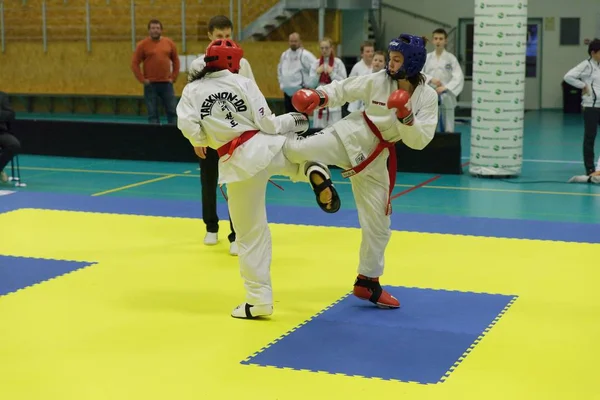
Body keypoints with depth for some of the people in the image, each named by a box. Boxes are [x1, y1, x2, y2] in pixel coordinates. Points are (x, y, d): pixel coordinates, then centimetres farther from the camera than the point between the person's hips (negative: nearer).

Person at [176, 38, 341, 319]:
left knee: (250, 233, 8)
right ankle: (315, 172, -3)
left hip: (238, 162, 0)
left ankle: (259, 300, 12)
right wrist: (293, 120, 17)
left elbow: (189, 129, -7)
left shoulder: (192, 90, 4)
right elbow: (268, 124, -2)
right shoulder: (243, 83, 0)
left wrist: (203, 142, 16)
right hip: (266, 146, 0)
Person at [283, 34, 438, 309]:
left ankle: (367, 282, 28)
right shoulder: (377, 81, -10)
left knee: (378, 223, 10)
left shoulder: (427, 97, -7)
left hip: (374, 158, 2)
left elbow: (419, 141, -10)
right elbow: (343, 89, -1)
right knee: (299, 150, -31)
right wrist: (321, 96, -20)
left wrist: (406, 116, -28)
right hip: (349, 138, -2)